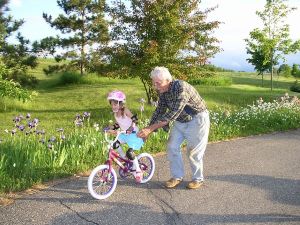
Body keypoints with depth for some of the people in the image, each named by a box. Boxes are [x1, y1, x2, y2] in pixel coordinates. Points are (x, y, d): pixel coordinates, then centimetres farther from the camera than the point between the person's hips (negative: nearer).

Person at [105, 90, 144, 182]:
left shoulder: (125, 111, -20)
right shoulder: (115, 113, 0)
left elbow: (134, 119, -22)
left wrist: (130, 128, -36)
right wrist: (110, 128, -4)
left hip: (133, 133, -7)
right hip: (124, 134, 7)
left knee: (129, 152, -16)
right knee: (115, 145, -10)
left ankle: (137, 170, 5)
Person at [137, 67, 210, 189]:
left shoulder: (181, 88, -33)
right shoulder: (162, 91, -8)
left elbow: (172, 114, -38)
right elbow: (160, 110, 2)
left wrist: (150, 128, -39)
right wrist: (147, 130, -5)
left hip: (196, 120, -7)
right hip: (180, 121, 7)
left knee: (194, 151, 0)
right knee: (172, 147, 3)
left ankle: (198, 179, 20)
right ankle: (177, 177, 17)